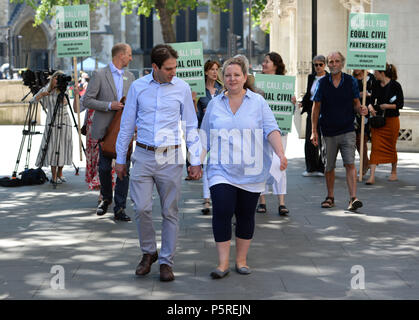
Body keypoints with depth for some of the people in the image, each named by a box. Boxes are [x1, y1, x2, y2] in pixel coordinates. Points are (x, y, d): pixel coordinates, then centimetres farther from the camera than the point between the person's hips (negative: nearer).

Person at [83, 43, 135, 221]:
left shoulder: (130, 77, 14)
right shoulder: (100, 75, -3)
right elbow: (86, 100, -6)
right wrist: (109, 105, -15)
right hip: (106, 129, -4)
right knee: (105, 167, 2)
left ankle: (119, 209, 1)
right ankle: (106, 198, 29)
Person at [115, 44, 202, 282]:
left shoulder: (182, 88, 1)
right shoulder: (138, 87, 2)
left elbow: (191, 126, 6)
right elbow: (127, 125, 10)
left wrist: (195, 161, 2)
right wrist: (120, 159, 12)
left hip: (170, 158, 0)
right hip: (143, 156, 1)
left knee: (170, 212, 2)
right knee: (142, 208, -6)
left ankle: (166, 262, 13)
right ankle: (148, 253, 17)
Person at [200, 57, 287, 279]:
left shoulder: (258, 102, 4)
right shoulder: (214, 104, 9)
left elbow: (271, 129, -4)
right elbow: (205, 137, 14)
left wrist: (281, 153, -18)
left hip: (251, 171, 0)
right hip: (221, 170, 0)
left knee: (246, 215, 6)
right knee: (222, 212, -12)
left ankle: (241, 260, 19)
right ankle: (223, 263, -6)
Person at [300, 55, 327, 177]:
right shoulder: (311, 77, 12)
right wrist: (302, 103, 3)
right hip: (312, 111, 4)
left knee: (322, 140, -3)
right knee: (309, 139, 2)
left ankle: (321, 168, 7)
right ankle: (311, 168, 10)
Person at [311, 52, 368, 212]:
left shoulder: (351, 81, 1)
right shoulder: (322, 83, 0)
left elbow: (356, 103, 10)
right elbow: (316, 108, 4)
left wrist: (361, 109, -14)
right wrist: (314, 131, 0)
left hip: (347, 131, -1)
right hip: (328, 132, 1)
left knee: (350, 164, -12)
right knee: (329, 167, 9)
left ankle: (353, 198, -16)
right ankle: (330, 197, 25)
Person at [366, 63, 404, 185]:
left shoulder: (395, 85, -8)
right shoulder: (376, 86, 6)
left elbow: (400, 104, -7)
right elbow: (372, 100, 11)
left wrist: (388, 106, -20)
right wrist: (370, 107, -10)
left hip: (392, 120, -4)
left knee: (391, 147, 9)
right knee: (375, 147, -5)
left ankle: (394, 173, 28)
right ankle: (372, 176, -10)